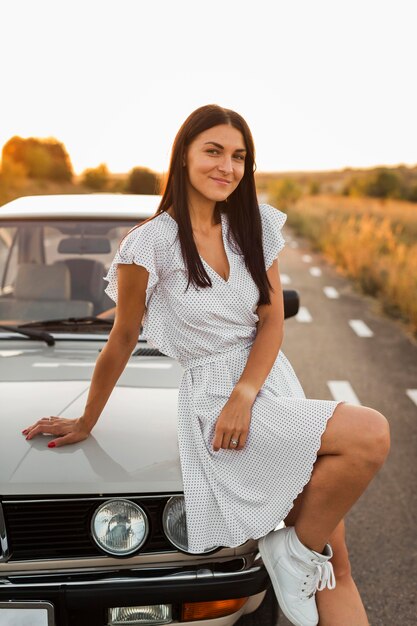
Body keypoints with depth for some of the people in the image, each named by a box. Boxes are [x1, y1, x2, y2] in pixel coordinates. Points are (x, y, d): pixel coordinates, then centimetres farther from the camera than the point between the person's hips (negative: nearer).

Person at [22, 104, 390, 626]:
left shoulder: (256, 226, 5)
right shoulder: (152, 242, -10)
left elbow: (273, 321, 2)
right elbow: (122, 341, 0)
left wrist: (245, 394, -14)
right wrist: (85, 424, 9)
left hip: (274, 382, 6)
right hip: (212, 396, -5)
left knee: (333, 564, 3)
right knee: (369, 435, -24)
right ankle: (294, 551, -4)